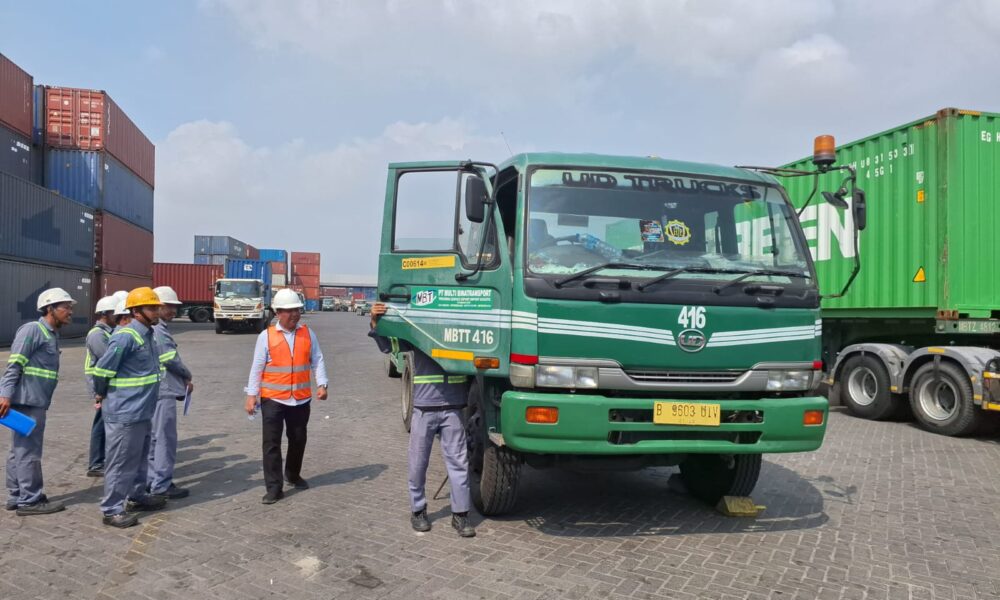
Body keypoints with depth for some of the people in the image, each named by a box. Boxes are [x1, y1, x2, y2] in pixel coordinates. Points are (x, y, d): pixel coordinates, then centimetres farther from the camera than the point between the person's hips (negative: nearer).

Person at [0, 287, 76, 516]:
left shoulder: (51, 334, 17)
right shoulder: (33, 329, -11)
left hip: (35, 401, 9)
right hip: (26, 400, -9)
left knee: (20, 450, 15)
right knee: (28, 451, -3)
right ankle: (30, 501, 3)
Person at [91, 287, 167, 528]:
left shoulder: (147, 335, 10)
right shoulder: (126, 337, -20)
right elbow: (102, 369, -17)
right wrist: (102, 395, -3)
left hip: (141, 411, 9)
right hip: (124, 413, -9)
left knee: (140, 458, 21)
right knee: (121, 462, -1)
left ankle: (137, 497, 35)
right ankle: (112, 510, 9)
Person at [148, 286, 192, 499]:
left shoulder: (154, 329, 15)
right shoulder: (158, 330, -16)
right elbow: (171, 360, -17)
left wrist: (182, 378, 8)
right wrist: (188, 377, 0)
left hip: (155, 390, 10)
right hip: (163, 391, -10)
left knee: (154, 437, 16)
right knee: (165, 438, -4)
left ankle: (152, 480, 24)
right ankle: (162, 485, 1)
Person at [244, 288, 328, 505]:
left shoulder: (308, 334, 4)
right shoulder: (266, 336, -4)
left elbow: (317, 360, 3)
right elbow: (257, 367, -2)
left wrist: (321, 384, -10)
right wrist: (251, 394, -6)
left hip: (301, 399, 3)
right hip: (273, 399, -3)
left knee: (298, 440, 15)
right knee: (271, 443, -3)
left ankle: (293, 475, 38)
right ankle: (274, 488, 4)